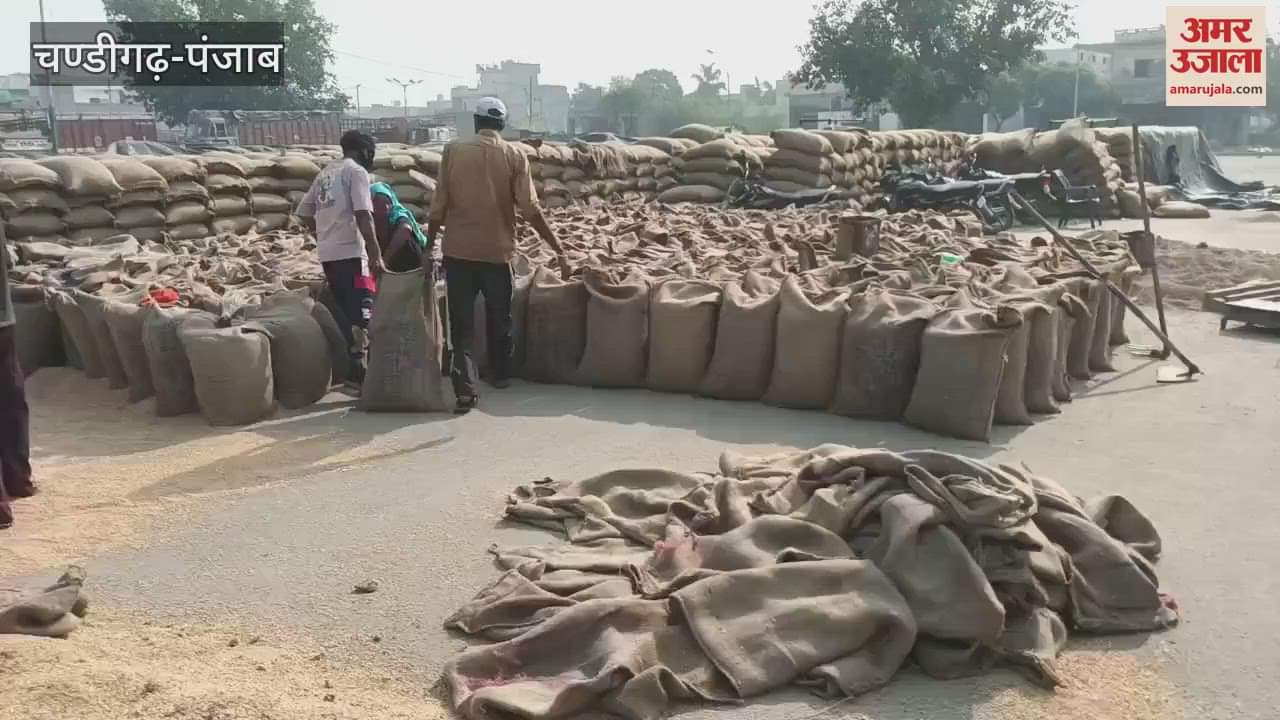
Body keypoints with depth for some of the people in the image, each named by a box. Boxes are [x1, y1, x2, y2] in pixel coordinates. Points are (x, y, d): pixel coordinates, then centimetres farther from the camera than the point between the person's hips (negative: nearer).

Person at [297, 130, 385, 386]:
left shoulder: (325, 173, 19)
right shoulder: (356, 172, -6)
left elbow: (304, 212, 22)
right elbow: (363, 216, -16)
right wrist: (376, 255, -18)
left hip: (327, 253, 8)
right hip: (350, 252, -8)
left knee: (344, 310, 15)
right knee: (361, 311, -8)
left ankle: (345, 367, 19)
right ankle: (358, 369, -13)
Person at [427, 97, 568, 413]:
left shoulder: (453, 151, -1)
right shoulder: (514, 156, -2)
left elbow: (439, 205, -2)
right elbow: (530, 210, -8)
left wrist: (428, 244, 9)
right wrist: (559, 249, -4)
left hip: (458, 250, 0)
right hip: (497, 250, 0)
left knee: (461, 322, 3)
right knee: (499, 318, 20)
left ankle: (465, 388, -9)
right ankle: (499, 375, 35)